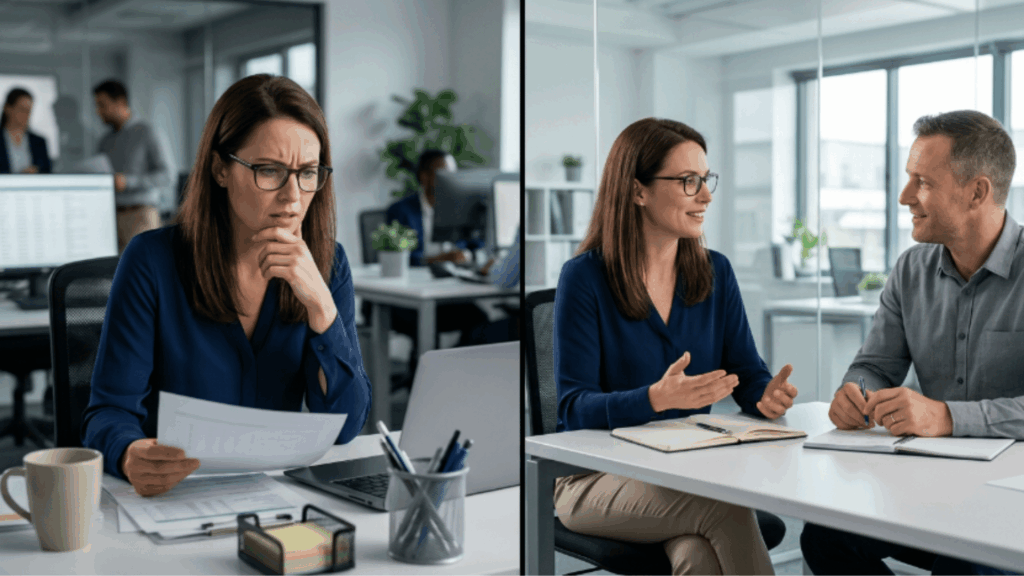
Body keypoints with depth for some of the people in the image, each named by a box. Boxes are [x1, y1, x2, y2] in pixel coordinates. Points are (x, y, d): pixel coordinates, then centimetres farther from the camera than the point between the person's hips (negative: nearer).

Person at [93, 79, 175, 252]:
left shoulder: (144, 131, -1)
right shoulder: (106, 141, 19)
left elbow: (166, 176, -9)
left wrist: (128, 181, -17)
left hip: (141, 213, -6)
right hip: (113, 216, 6)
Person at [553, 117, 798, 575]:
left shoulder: (715, 272, 8)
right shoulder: (584, 279, -8)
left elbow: (746, 372, 7)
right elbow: (575, 407, -14)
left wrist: (766, 395, -18)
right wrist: (656, 398, -32)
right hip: (599, 479, -3)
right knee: (726, 509, -30)